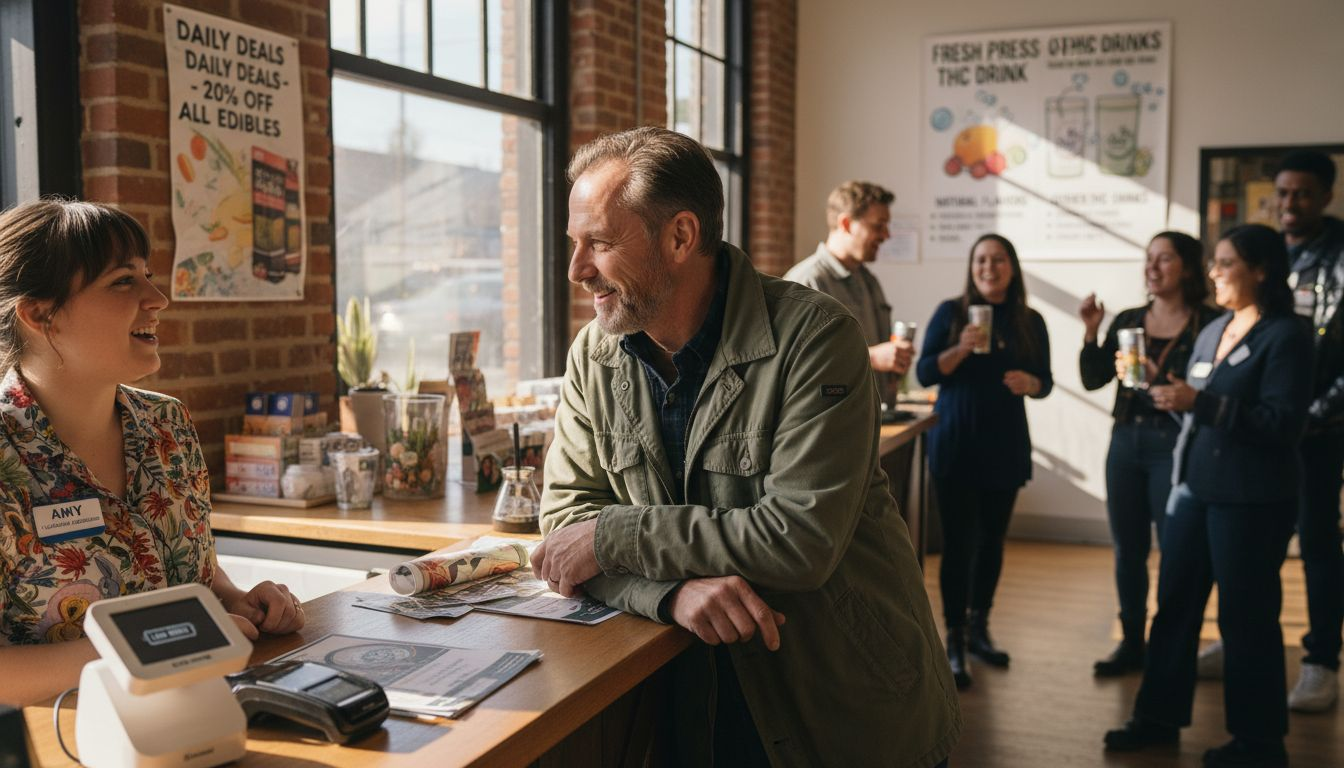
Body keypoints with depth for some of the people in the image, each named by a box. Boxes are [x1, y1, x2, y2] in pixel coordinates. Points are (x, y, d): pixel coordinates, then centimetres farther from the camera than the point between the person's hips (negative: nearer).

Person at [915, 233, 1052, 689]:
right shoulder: (951, 312, -1)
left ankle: (979, 629, 28)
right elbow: (925, 373, -6)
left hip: (1005, 447, 3)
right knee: (959, 543, -4)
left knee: (991, 540, 12)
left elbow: (1045, 381, 9)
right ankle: (955, 643, 4)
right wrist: (961, 349, -22)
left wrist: (1031, 383, -13)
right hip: (955, 445, -3)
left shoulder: (1030, 322, 6)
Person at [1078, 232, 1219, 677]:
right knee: (1128, 550, 12)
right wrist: (1091, 331, -7)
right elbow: (1093, 380, 4)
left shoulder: (1208, 324, -6)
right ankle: (1131, 644, 23)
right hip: (1126, 441, 6)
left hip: (1176, 445, -5)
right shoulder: (1127, 321, 9)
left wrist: (1165, 385, -25)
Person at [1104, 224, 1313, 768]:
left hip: (1250, 500, -7)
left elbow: (1282, 423, -20)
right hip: (1193, 488, 7)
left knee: (1246, 617, 3)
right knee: (1174, 606, 11)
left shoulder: (1285, 336, -10)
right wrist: (1170, 396, 3)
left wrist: (1201, 403, -24)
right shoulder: (1212, 332, 13)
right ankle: (1159, 717, 23)